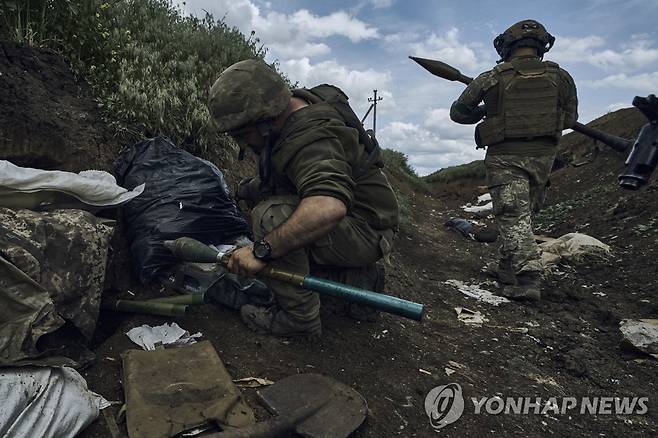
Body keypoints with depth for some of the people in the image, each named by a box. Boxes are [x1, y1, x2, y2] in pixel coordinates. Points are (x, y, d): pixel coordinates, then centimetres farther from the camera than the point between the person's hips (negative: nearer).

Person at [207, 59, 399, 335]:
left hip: (365, 230, -10)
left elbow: (329, 207, -50)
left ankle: (299, 316, -12)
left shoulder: (310, 139, -31)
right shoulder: (297, 101, 1)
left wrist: (261, 250, -42)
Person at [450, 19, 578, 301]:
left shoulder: (491, 79, -7)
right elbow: (570, 118, 13)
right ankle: (507, 267, 26)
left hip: (505, 158, -4)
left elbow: (457, 112, 3)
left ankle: (526, 280, -14)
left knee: (514, 217, -4)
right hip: (542, 155, 4)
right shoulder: (560, 77, 2)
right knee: (522, 214, 16)